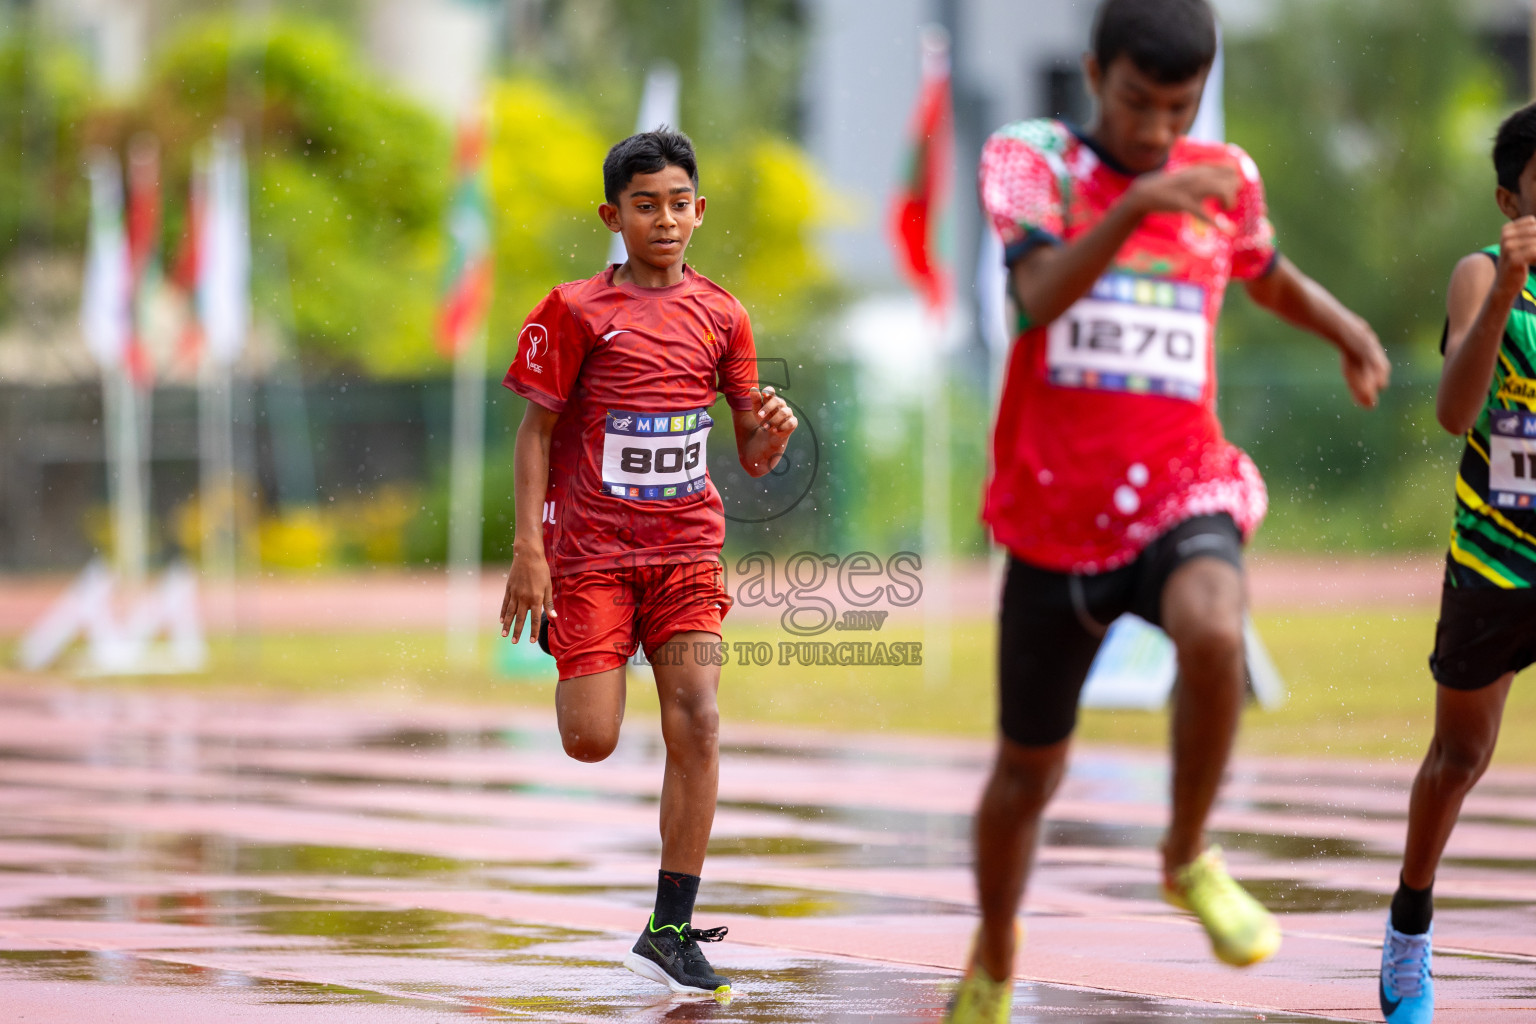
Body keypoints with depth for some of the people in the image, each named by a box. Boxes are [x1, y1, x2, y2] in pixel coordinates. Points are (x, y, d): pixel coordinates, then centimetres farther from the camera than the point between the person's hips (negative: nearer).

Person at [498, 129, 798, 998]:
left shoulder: (719, 316, 5)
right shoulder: (580, 311, -4)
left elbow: (751, 455, 10)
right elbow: (536, 430, -2)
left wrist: (774, 433, -14)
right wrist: (529, 550, -10)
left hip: (686, 546, 2)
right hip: (591, 547, -2)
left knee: (697, 721, -12)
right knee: (592, 742, -10)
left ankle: (670, 931, -6)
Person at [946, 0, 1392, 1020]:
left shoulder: (1223, 180, 3)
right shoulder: (1030, 160, -6)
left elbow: (1269, 275, 25)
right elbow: (1041, 297, -25)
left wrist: (1350, 332, 4)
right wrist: (1135, 206, -41)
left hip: (1183, 497, 0)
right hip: (1056, 519, 0)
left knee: (1213, 632, -34)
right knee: (1029, 771, 12)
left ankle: (1190, 860, -11)